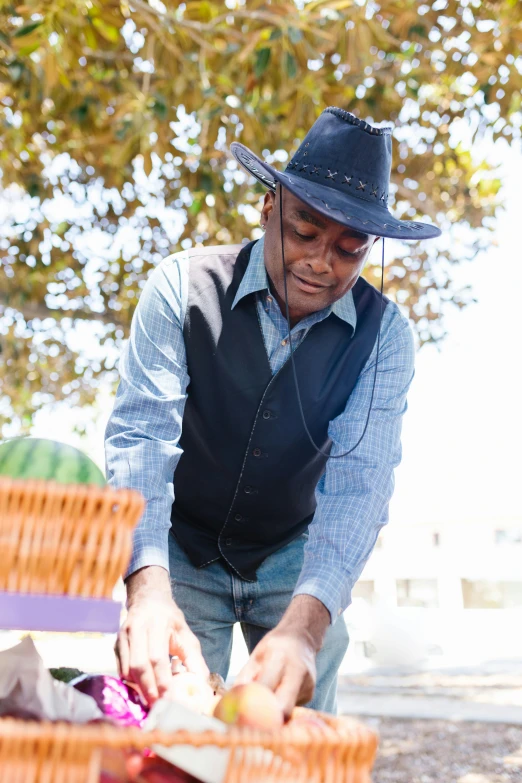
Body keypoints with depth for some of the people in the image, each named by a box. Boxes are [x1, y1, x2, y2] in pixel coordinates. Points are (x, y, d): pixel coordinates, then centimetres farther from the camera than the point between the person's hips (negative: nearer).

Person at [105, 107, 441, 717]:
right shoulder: (183, 287, -18)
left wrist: (304, 625, -40)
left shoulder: (383, 334, -14)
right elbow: (141, 435, -26)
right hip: (182, 551, -1)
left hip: (294, 556, 1)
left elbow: (359, 478, -25)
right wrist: (148, 588, -43)